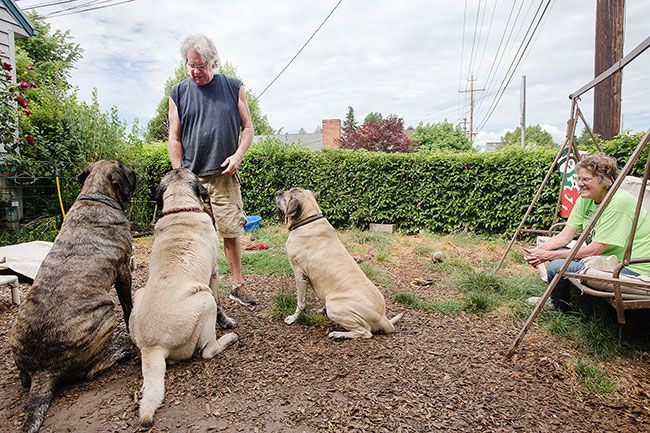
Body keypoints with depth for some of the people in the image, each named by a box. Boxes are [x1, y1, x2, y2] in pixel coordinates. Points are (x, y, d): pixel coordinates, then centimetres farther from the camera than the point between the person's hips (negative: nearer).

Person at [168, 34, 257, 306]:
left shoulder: (233, 87, 7)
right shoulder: (178, 93, 8)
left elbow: (247, 128, 8)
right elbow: (174, 138, 7)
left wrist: (238, 155, -8)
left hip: (225, 176, 0)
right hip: (191, 177, 1)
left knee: (231, 231, 1)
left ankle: (238, 285, 14)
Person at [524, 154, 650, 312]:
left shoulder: (619, 202, -23)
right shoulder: (585, 199, 2)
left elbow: (594, 250, -25)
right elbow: (565, 236, 1)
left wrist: (550, 255, -24)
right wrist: (538, 251, -16)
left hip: (632, 269, -9)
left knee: (557, 267, -22)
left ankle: (560, 308, 8)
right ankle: (555, 299, 21)